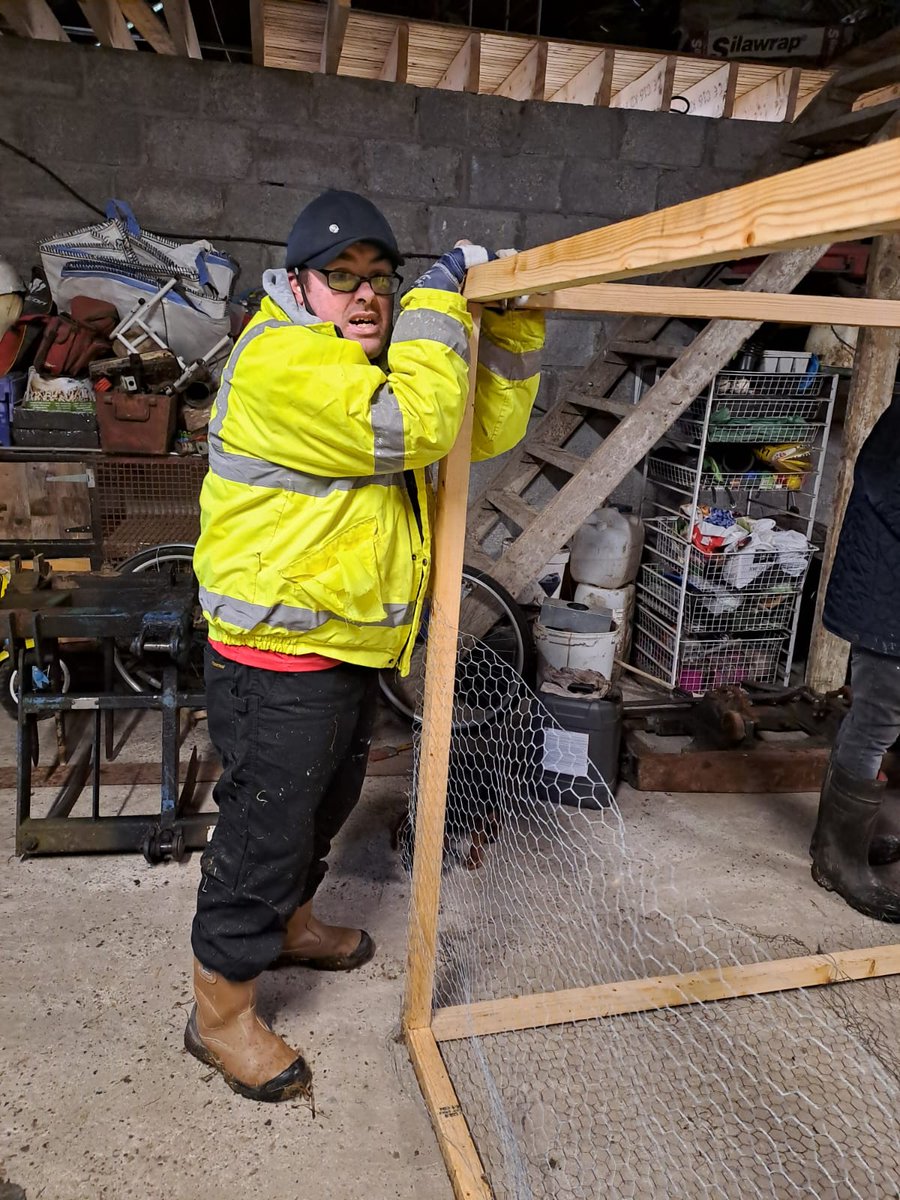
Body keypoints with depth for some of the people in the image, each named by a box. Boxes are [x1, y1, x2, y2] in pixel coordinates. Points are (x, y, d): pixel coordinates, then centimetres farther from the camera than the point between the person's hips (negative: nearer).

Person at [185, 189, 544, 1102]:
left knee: (324, 802, 26)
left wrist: (513, 321, -4)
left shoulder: (376, 363, 12)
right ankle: (221, 1009, 24)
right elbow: (412, 428, -32)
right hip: (279, 656, -10)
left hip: (349, 644, 10)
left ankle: (288, 923, 51)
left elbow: (488, 427, 8)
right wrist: (441, 296, -21)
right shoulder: (280, 360, -20)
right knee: (265, 824, 3)